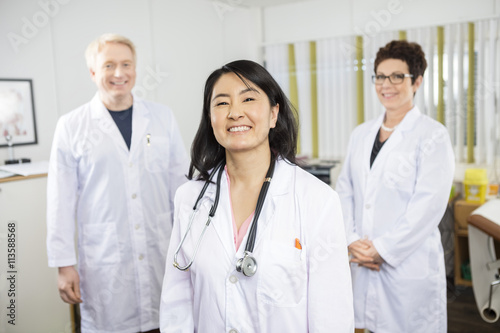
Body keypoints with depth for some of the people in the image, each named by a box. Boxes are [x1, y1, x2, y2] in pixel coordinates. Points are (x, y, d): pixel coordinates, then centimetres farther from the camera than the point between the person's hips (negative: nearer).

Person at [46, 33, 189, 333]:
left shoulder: (163, 118, 5)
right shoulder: (71, 126, 0)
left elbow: (182, 183, 7)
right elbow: (61, 202, 1)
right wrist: (64, 265, 0)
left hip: (163, 255, 2)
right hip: (104, 265, -1)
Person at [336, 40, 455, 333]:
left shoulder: (432, 135, -6)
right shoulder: (361, 134, 11)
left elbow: (429, 204, -13)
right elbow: (345, 191, 9)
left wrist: (382, 249, -14)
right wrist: (353, 241, -5)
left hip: (409, 265, -4)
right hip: (362, 264, 5)